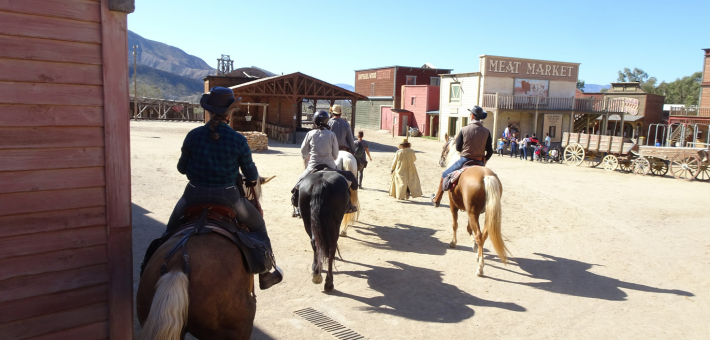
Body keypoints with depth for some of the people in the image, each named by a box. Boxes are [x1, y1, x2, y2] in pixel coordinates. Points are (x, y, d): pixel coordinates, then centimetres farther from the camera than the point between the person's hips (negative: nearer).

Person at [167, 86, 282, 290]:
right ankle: (266, 274, 25)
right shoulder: (238, 140, -10)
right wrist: (253, 180, 23)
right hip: (226, 195, -1)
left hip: (195, 195, 2)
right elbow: (251, 173, 0)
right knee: (257, 225, 20)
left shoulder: (193, 135, -6)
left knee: (171, 230, 28)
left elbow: (181, 168, 5)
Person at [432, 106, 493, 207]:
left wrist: (457, 138, 18)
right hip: (480, 163, 2)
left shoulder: (464, 130, -8)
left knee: (445, 175, 19)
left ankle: (437, 200, 26)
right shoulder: (486, 132, -3)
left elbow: (458, 148, -2)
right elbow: (490, 151, -2)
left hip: (464, 161, -2)